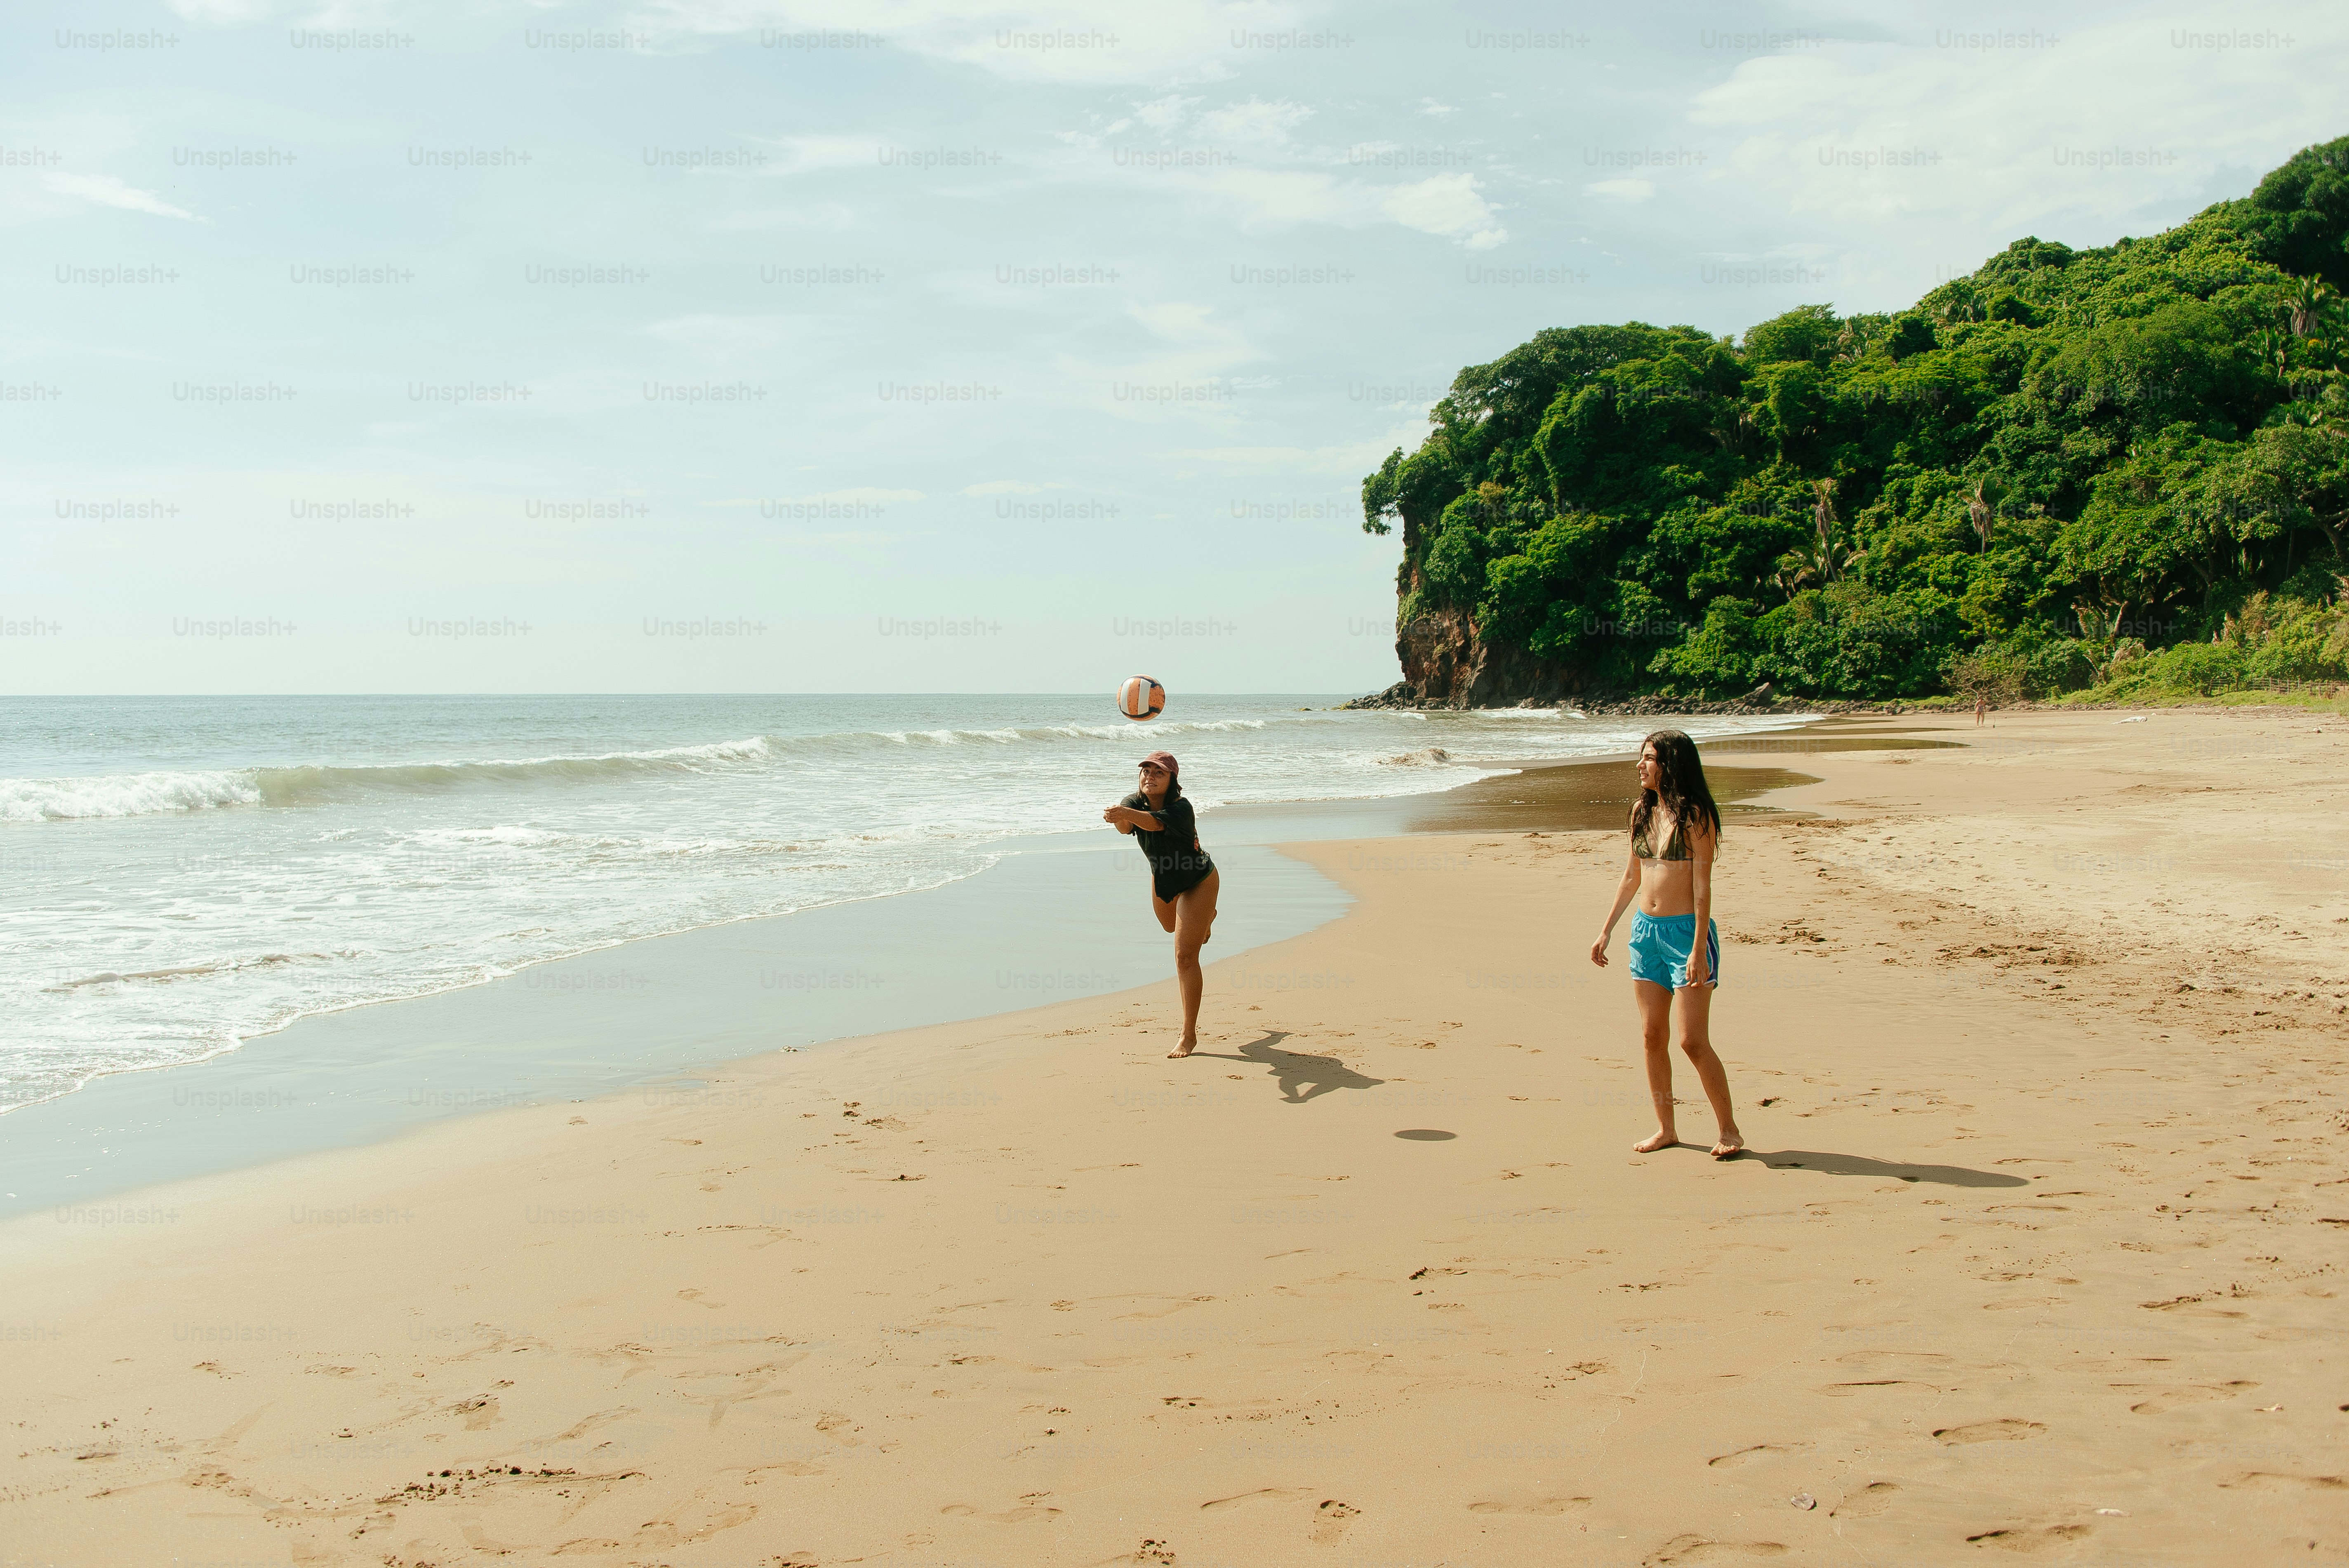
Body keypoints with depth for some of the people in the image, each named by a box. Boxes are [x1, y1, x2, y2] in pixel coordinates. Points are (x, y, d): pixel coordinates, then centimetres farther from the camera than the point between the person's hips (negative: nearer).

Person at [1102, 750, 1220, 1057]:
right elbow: (1127, 827, -41)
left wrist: (1127, 814, -76)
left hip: (1197, 882, -7)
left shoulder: (1181, 808, -35)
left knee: (1185, 957, -14)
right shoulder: (1135, 802, -18)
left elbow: (1155, 823, -57)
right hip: (1163, 879, 7)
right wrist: (1118, 819, -64)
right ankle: (1205, 918, 70)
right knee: (1170, 926, 33)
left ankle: (1189, 1036, -6)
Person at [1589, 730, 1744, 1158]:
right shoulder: (1642, 811, 9)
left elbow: (1703, 885, -14)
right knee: (1652, 1037, 8)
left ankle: (1730, 1130, 7)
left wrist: (1698, 948, -18)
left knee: (1693, 1041, -7)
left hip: (1685, 930, -7)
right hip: (1645, 929, 7)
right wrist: (1606, 931, 17)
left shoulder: (1695, 815, -10)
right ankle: (1665, 1129, 19)